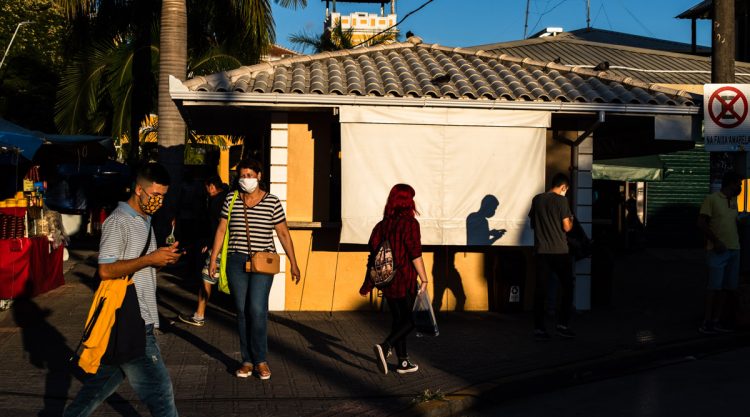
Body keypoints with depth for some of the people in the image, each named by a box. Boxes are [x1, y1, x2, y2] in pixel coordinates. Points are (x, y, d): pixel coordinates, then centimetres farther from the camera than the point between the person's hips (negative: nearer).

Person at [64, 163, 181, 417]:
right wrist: (150, 259, -20)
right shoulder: (118, 222, -13)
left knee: (108, 375, 20)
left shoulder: (145, 220, 17)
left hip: (141, 317, 10)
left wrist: (164, 258, 5)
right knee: (158, 388, -7)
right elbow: (106, 270, -21)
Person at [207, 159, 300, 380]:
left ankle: (260, 360, 3)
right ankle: (247, 360, 14)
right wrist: (213, 258, 5)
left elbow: (283, 233, 5)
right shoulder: (231, 200, 6)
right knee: (242, 310, 4)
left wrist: (293, 263, 4)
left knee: (257, 309, -13)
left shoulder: (272, 202, 1)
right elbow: (221, 230, 9)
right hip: (236, 261, 2)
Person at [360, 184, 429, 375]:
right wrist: (424, 279, -10)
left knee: (398, 319, 15)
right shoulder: (409, 223, -12)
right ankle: (385, 346, -16)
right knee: (410, 319, 4)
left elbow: (374, 254, 6)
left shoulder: (382, 225, 6)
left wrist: (368, 284, 11)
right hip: (405, 281, -6)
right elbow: (415, 255, -16)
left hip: (386, 280, 6)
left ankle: (403, 362, 20)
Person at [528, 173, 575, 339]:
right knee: (567, 286, 8)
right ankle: (562, 324, 2)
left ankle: (539, 327, 2)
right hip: (559, 251, -4)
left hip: (541, 251, 4)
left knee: (540, 288, 4)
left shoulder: (537, 199, 7)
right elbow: (566, 227, -8)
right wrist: (571, 220, 13)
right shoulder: (561, 201, -6)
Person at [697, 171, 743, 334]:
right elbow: (701, 223, -10)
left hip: (734, 250, 7)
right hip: (718, 250, -7)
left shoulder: (734, 201, 17)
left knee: (728, 287, 5)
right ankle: (707, 322, -1)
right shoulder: (711, 199, -5)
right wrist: (716, 242, -16)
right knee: (714, 287, -8)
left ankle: (716, 321, 11)